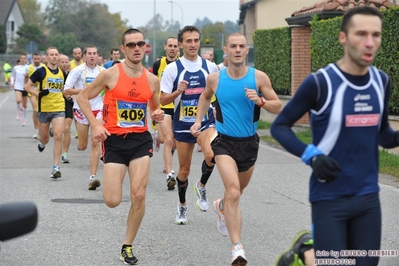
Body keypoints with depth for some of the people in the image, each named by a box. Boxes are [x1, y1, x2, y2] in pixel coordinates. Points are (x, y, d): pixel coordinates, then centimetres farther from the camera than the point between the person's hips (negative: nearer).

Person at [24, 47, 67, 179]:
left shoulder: (62, 73, 7)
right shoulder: (41, 71, -4)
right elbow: (27, 86, -2)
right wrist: (38, 94, -16)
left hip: (59, 109, 1)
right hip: (44, 109, -1)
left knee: (58, 136, -14)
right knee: (44, 138, 12)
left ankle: (56, 167, -12)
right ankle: (41, 143, 52)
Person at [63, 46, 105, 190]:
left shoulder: (102, 71, 4)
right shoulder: (78, 70, -7)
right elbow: (66, 90, -11)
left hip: (97, 109, 2)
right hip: (82, 109, -2)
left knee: (95, 144, -9)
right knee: (82, 146, 6)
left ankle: (93, 177, -10)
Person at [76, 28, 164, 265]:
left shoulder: (152, 80, 4)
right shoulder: (110, 74, -8)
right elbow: (83, 97, 1)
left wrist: (158, 115, -4)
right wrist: (95, 125, -10)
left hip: (141, 139, 2)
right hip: (114, 140, -2)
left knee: (139, 195, -9)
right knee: (113, 201, -6)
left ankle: (128, 246, 9)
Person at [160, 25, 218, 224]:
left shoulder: (210, 67, 2)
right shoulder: (172, 68, -4)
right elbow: (163, 100, -3)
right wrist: (177, 92, -21)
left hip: (206, 121, 0)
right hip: (183, 124, 0)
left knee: (211, 154, -28)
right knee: (184, 169, 8)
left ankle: (201, 186, 1)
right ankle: (182, 206, 32)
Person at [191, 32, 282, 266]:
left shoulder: (259, 77, -6)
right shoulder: (215, 78, -3)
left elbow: (278, 107, -4)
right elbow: (205, 97, 19)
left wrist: (260, 101, -22)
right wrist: (198, 120, 9)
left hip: (249, 142, 2)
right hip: (225, 142, -2)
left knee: (238, 190, 22)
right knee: (233, 191, -22)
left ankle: (221, 207, 59)